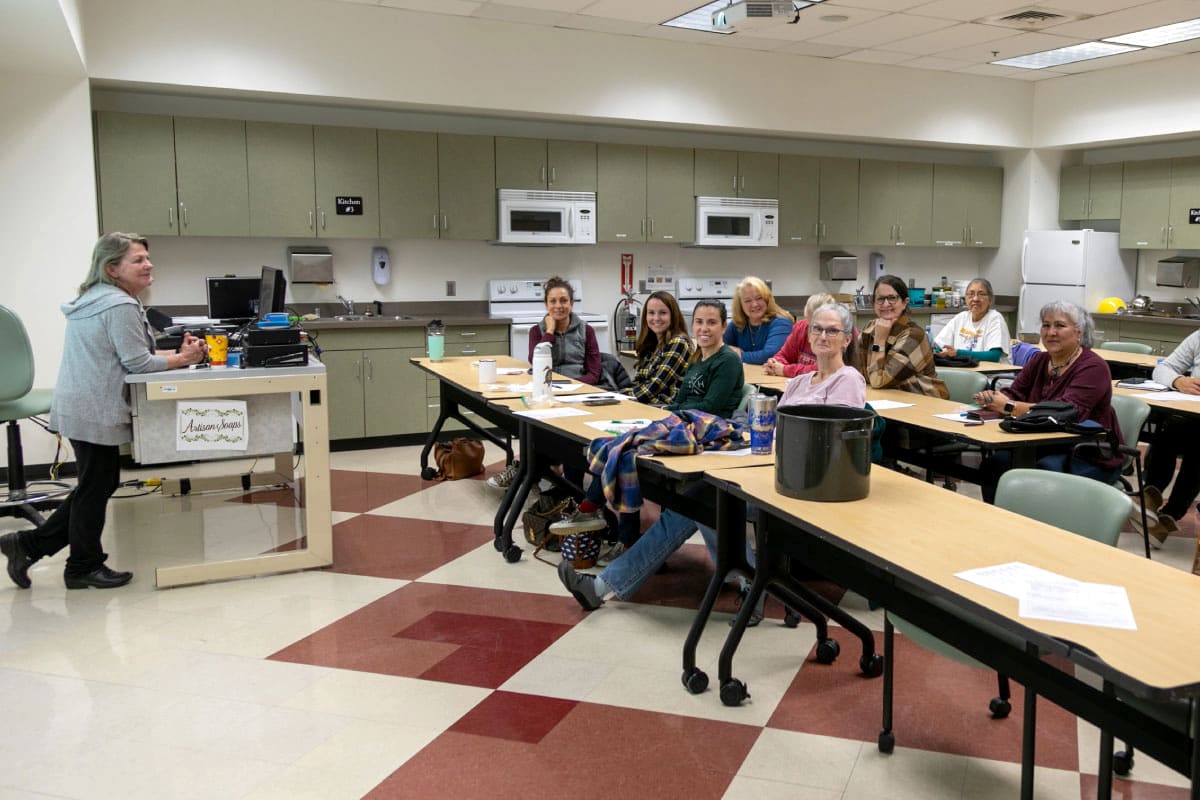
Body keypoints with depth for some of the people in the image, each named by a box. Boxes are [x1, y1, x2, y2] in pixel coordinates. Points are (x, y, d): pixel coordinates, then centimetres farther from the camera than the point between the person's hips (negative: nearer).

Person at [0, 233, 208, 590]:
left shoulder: (95, 299, 15)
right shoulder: (120, 306, -18)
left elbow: (122, 355, 17)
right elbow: (138, 363, -18)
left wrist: (176, 352, 8)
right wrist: (183, 359, -5)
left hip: (80, 408, 10)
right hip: (95, 413, -10)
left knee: (96, 484, 18)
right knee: (96, 487, 3)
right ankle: (84, 567, 17)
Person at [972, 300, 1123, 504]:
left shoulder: (1092, 367, -13)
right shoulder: (1039, 361, 11)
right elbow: (1014, 394, 3)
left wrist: (1009, 407, -31)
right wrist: (992, 398, -22)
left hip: (1091, 458, -6)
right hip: (1046, 447, 6)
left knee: (1044, 471, -34)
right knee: (995, 463, -18)